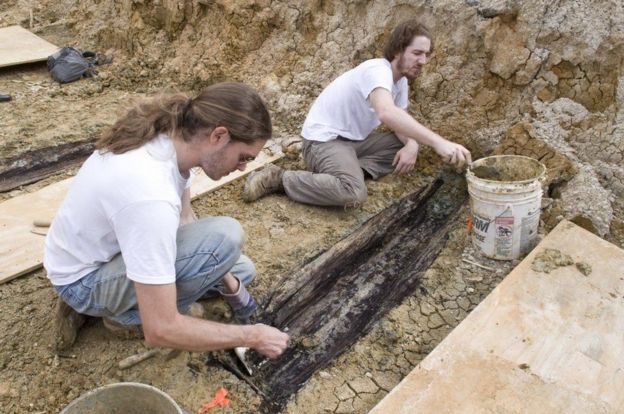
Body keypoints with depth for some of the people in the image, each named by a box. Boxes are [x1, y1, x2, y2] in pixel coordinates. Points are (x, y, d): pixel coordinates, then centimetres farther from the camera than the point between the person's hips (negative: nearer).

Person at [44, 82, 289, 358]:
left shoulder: (172, 136, -14)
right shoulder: (151, 197, -39)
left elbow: (185, 220, 2)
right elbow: (160, 330, -35)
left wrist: (230, 283, -2)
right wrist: (252, 336, -24)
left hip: (116, 245, 9)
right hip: (84, 278, -9)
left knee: (241, 269, 13)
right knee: (225, 236, -30)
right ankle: (130, 314, -4)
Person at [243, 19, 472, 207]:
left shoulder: (401, 80, 7)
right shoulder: (378, 70, -23)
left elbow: (401, 120, 7)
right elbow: (387, 113, -43)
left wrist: (411, 145, -17)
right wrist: (437, 142, -50)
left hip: (354, 139, 9)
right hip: (324, 138, -9)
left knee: (409, 146, 4)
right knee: (353, 193, -33)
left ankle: (349, 169, -6)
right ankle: (278, 178, -15)